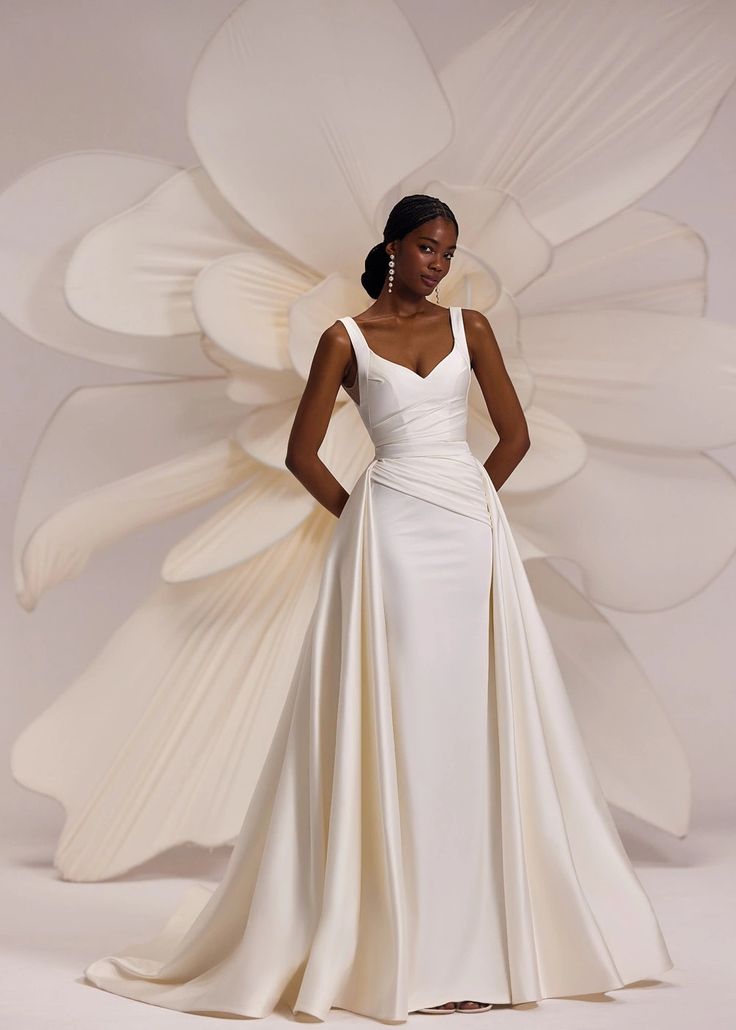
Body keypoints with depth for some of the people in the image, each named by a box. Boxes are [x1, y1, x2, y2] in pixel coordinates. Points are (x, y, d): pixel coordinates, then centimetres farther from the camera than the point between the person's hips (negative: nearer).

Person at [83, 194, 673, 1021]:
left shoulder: (470, 326, 11)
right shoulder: (346, 339, 3)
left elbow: (515, 434, 14)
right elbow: (302, 453, 4)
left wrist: (469, 506, 10)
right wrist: (359, 518, 6)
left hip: (472, 530, 3)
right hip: (393, 535, -3)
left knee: (474, 722, 3)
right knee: (399, 723, -4)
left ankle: (473, 940, 13)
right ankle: (406, 949, 3)